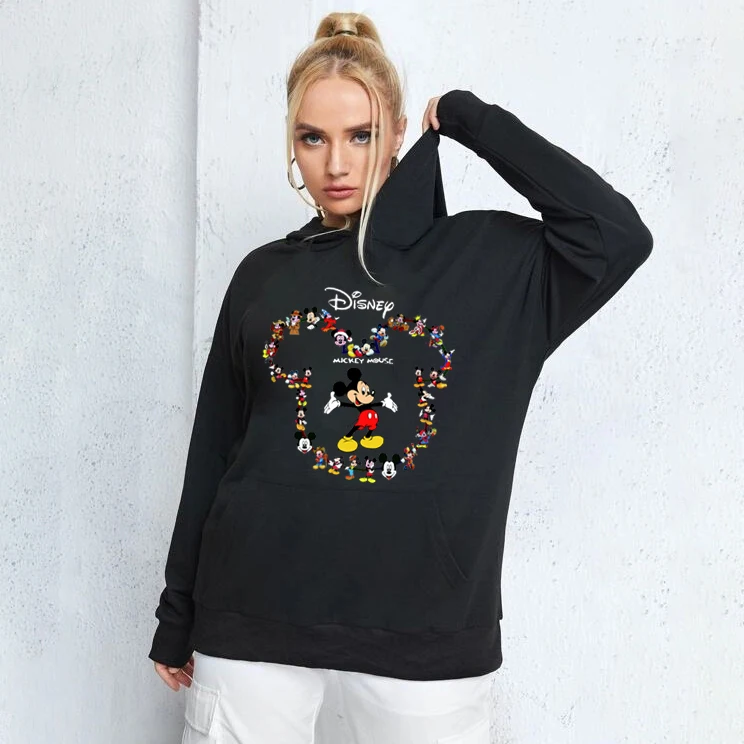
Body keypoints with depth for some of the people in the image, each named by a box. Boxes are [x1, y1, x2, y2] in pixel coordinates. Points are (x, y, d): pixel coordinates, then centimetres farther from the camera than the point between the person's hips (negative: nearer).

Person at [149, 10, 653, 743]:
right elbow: (213, 453, 10)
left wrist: (474, 122, -5)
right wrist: (178, 616, 12)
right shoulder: (263, 276, 7)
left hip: (428, 626, -1)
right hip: (256, 617, 2)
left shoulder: (490, 259, 2)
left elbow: (617, 234, -14)